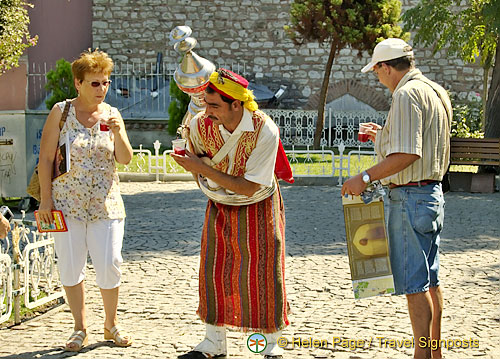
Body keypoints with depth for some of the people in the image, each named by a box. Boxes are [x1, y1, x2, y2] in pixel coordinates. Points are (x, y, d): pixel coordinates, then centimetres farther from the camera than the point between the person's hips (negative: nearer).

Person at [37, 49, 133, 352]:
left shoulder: (112, 114, 5)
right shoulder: (61, 112, -1)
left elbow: (125, 159, 0)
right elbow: (46, 158, 0)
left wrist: (117, 132, -18)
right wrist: (46, 199, -5)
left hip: (106, 203, 1)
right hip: (68, 202, -1)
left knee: (109, 265, -3)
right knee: (71, 267, 3)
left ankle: (111, 324, 18)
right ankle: (81, 329, 17)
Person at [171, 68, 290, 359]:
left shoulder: (264, 130, -29)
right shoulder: (200, 125, -17)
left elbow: (250, 187, -28)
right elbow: (197, 165, 8)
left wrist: (204, 168, -30)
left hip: (258, 207, -3)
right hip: (220, 206, 4)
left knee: (262, 272, -4)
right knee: (213, 270, 1)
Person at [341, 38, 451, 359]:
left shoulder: (407, 95, -16)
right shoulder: (436, 92, 14)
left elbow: (408, 154, -25)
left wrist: (365, 177, -21)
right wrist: (385, 135, 26)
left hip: (410, 197, -10)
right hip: (434, 192, 10)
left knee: (415, 283, -5)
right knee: (430, 280, 15)